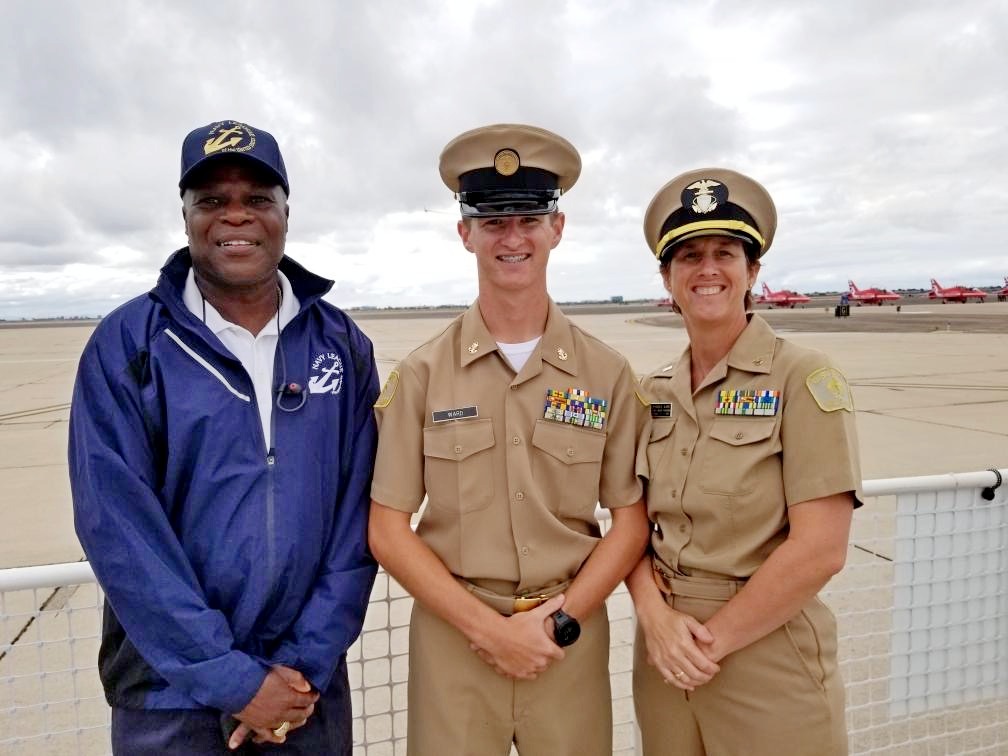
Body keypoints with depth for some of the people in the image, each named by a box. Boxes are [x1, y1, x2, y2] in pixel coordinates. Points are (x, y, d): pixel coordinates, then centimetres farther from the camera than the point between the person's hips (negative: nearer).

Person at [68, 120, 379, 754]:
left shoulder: (342, 344, -2)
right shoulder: (124, 346, -8)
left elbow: (358, 515, -4)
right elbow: (119, 529, -13)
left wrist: (309, 663, -8)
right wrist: (235, 680, -15)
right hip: (174, 695, -1)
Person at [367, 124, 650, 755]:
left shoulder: (607, 373, -4)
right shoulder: (422, 375, -6)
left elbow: (631, 521, 0)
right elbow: (388, 530, -5)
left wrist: (559, 619, -10)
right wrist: (488, 628, -11)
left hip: (571, 639, 1)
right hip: (453, 639, 0)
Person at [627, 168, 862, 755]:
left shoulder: (805, 381, -12)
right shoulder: (654, 393, 3)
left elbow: (819, 550, -17)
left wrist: (715, 637, -12)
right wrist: (656, 614, -11)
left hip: (767, 658, -4)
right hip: (665, 653, 5)